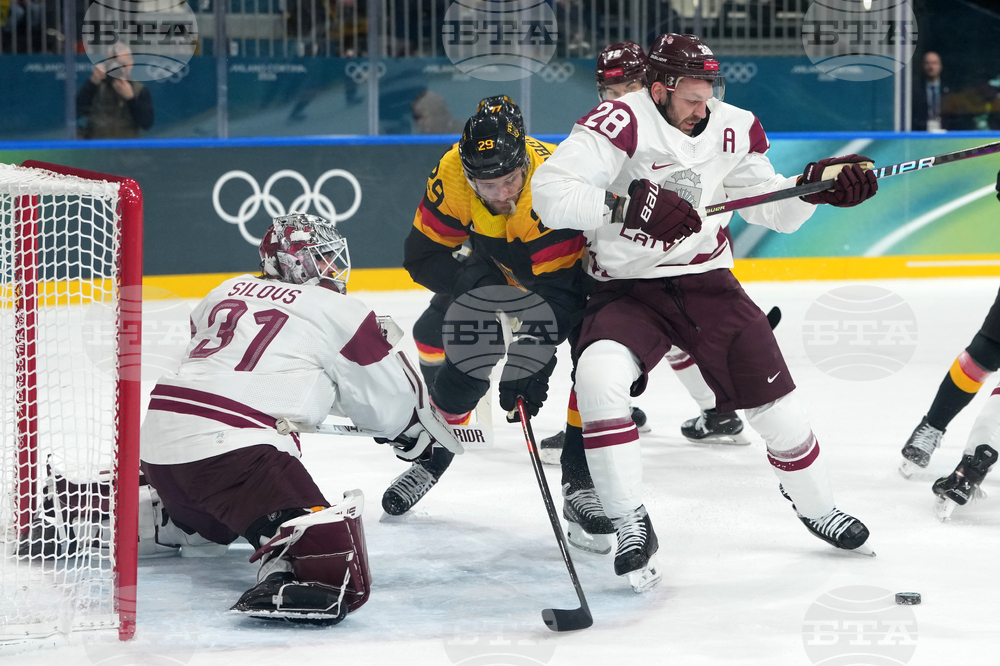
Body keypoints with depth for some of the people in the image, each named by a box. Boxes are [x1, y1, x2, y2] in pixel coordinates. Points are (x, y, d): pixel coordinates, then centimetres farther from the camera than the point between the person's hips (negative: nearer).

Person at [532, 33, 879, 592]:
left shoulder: (733, 130, 0)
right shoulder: (621, 124, -18)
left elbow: (771, 208, 10)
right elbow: (550, 192, -26)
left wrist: (817, 184, -9)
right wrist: (625, 205, -38)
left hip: (707, 283, 4)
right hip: (627, 290, -4)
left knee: (775, 398, 3)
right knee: (599, 375, -31)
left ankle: (818, 508, 32)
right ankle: (633, 530, -22)